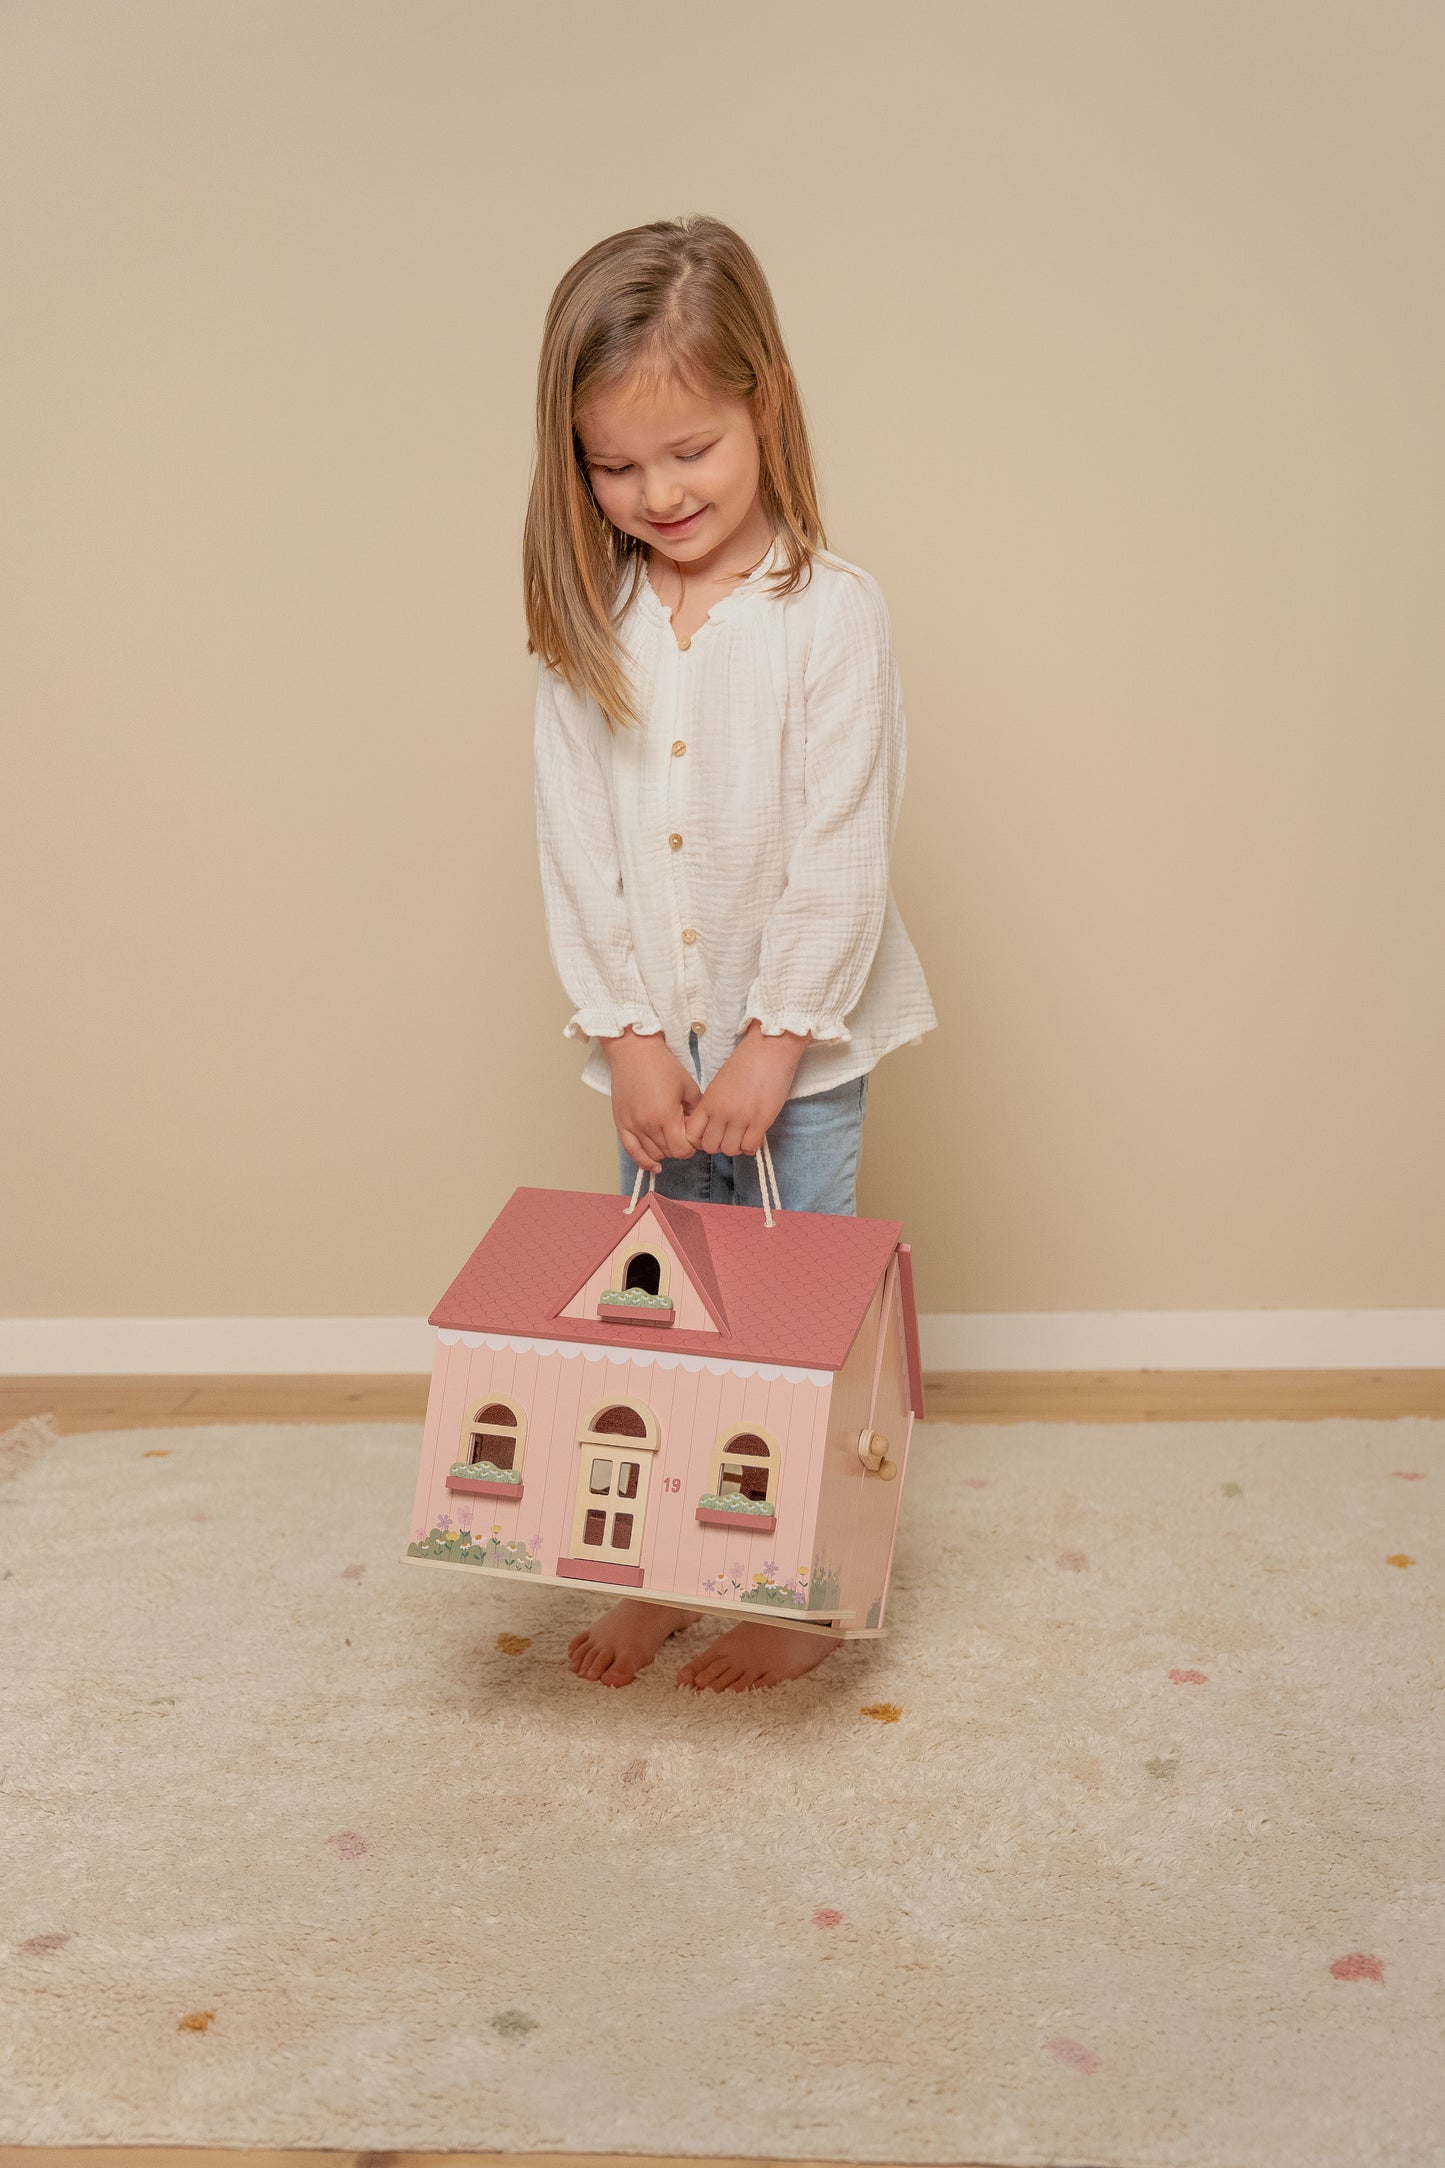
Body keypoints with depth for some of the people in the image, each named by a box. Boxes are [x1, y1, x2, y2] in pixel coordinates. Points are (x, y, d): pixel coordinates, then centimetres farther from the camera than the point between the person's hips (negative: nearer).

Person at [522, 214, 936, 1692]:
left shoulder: (831, 614, -13)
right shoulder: (585, 627, -1)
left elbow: (844, 855, -14)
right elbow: (575, 846, -2)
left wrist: (773, 1044, -14)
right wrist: (626, 1034, -8)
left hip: (798, 1041, -4)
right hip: (653, 1042, 4)